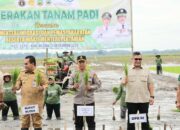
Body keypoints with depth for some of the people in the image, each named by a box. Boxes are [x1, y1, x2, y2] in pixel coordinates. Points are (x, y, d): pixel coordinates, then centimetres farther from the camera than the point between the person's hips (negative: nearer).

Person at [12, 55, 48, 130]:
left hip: (36, 102, -3)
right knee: (24, 122, 7)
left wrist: (42, 88, -22)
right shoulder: (22, 74, 11)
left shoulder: (40, 73, -1)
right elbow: (18, 84, 15)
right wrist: (16, 87, -6)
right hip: (25, 102, 4)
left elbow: (46, 84, -2)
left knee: (37, 121, 2)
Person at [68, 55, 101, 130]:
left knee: (91, 121, 5)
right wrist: (73, 87, -15)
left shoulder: (92, 73, 0)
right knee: (78, 121, 8)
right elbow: (69, 85, 6)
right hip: (77, 101, 1)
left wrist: (91, 87, -15)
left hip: (89, 101, -1)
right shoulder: (74, 74, 3)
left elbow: (98, 84, 2)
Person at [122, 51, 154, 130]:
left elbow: (150, 84, 8)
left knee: (145, 120, 6)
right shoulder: (128, 71, 5)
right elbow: (123, 83, -3)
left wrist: (152, 96, 0)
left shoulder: (146, 71, 9)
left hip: (144, 100, 1)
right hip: (131, 100, -1)